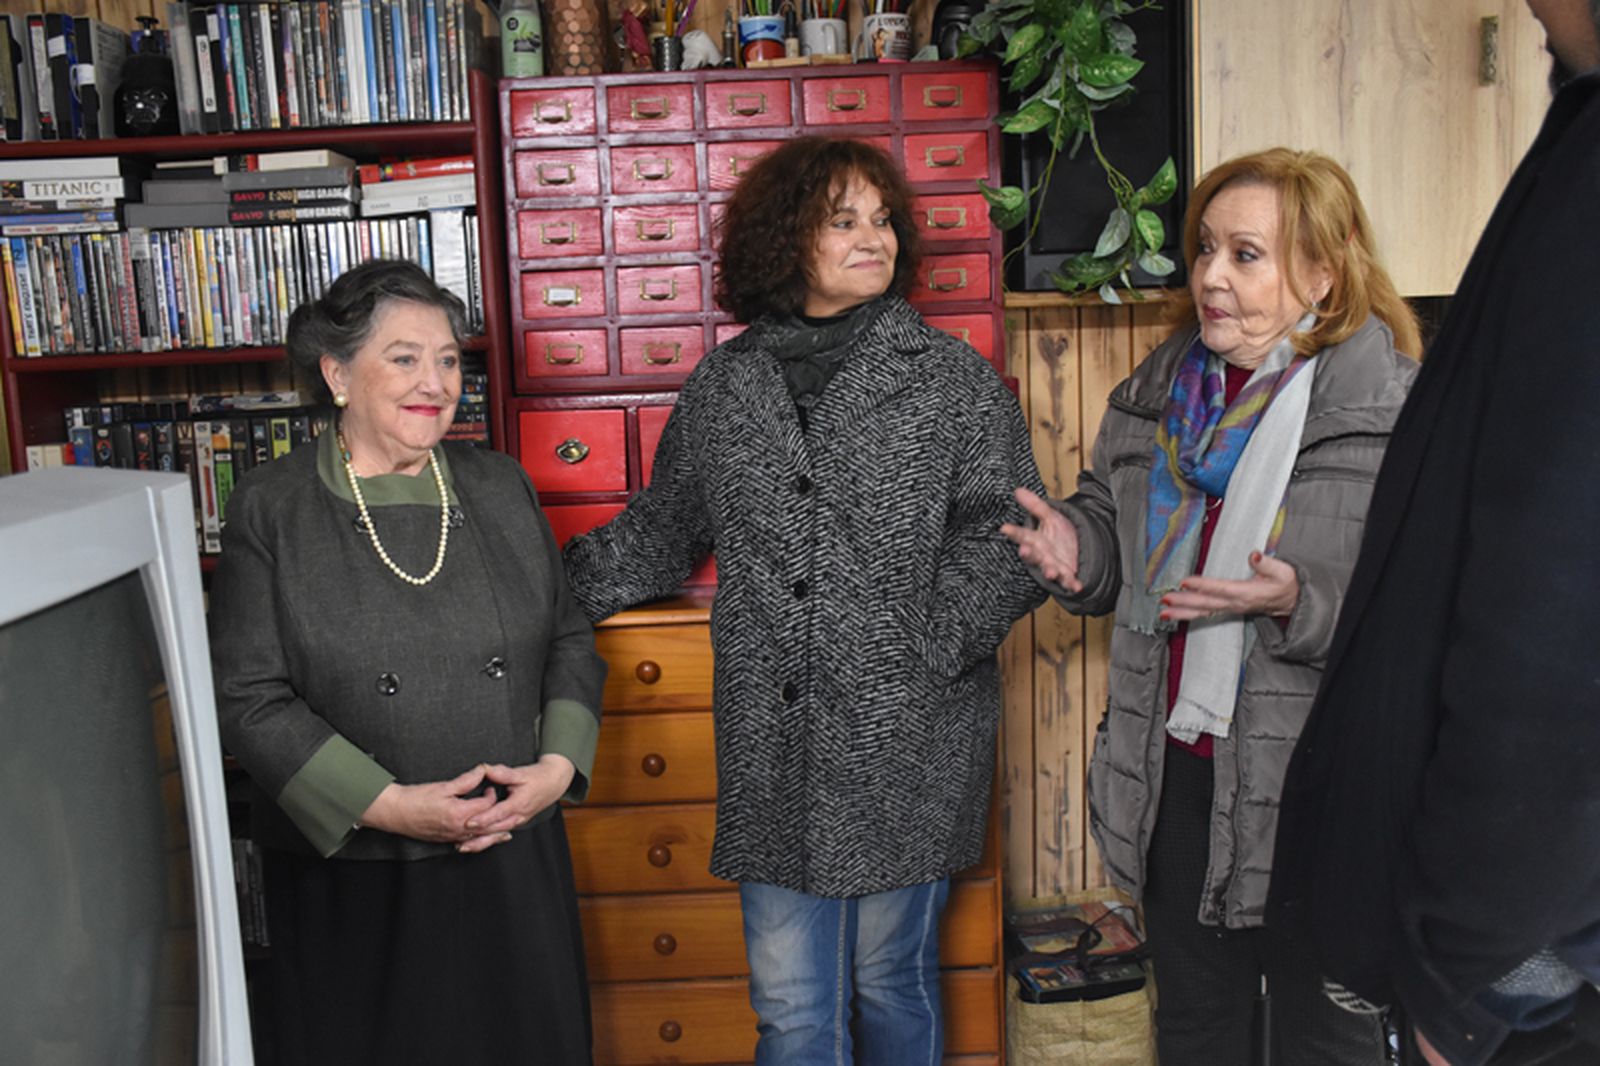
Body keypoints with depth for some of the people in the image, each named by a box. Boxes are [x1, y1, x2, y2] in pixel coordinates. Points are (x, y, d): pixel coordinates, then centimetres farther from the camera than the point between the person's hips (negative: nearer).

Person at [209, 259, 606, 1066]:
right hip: (351, 875, -3)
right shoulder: (270, 512, -5)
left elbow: (570, 640, 8)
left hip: (513, 864, 3)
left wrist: (560, 764, -7)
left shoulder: (501, 489, 5)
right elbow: (249, 698, -9)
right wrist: (386, 806, -16)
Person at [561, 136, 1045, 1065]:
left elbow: (1006, 537, -4)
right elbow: (661, 532, 16)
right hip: (770, 751, 2)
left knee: (892, 981, 14)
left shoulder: (955, 378, -1)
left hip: (905, 744, -2)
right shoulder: (721, 386, 8)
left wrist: (926, 643, -16)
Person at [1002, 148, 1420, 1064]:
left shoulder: (1395, 412, -14)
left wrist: (1299, 603, -31)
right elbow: (1116, 530, 18)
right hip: (1176, 775, 6)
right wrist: (1078, 549, -4)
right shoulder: (1157, 394, 5)